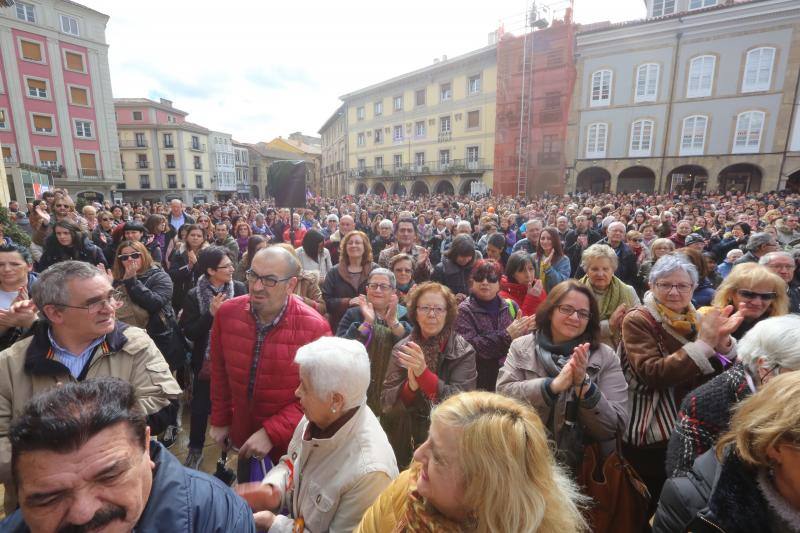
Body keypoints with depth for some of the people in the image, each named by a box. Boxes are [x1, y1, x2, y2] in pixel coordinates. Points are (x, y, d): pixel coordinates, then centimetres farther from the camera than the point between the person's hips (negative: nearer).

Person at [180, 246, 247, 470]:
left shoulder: (239, 289, -11)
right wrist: (211, 314, -23)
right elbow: (189, 333, -12)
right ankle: (195, 448, 37)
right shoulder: (194, 295, -9)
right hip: (206, 360, 0)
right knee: (200, 407, 13)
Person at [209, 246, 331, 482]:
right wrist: (219, 420, 9)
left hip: (290, 444, -4)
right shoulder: (227, 312, -12)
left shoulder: (315, 328, -26)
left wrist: (272, 433, -21)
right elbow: (219, 372, 3)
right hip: (244, 436, 4)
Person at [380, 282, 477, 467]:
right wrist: (410, 386, -25)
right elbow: (385, 402, -4)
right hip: (405, 438, 2)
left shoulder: (464, 352, -8)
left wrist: (424, 373, -32)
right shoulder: (402, 349, -2)